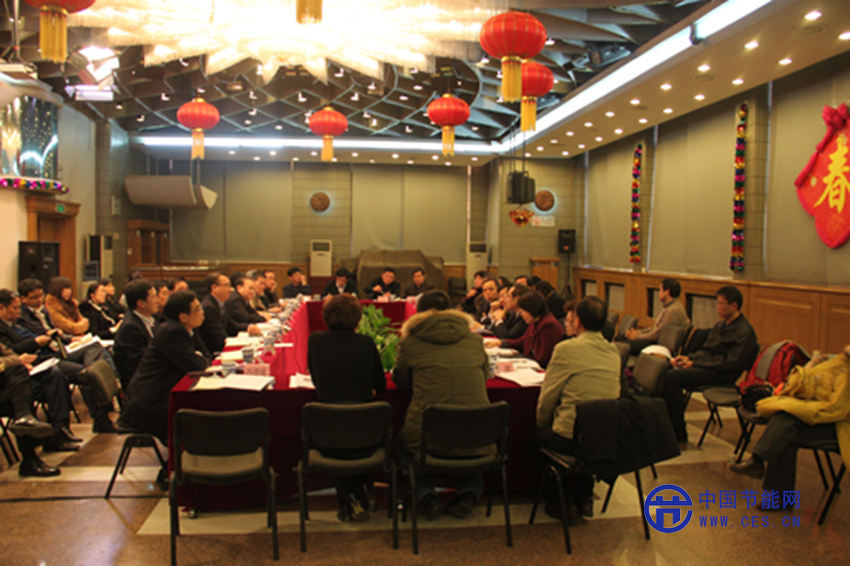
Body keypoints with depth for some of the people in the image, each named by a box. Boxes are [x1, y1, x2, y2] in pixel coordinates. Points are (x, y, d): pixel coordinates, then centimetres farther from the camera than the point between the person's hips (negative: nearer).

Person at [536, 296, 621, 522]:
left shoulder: (566, 349, -13)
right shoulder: (614, 352, 6)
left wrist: (542, 425, 12)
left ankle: (566, 503, 24)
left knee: (538, 435, 21)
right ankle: (584, 498, 37)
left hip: (571, 438, -6)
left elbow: (546, 397, -8)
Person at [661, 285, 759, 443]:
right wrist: (689, 358, 3)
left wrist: (695, 363, -16)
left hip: (721, 376, -9)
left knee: (673, 377, -29)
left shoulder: (745, 332, -9)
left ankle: (679, 436, -19)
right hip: (705, 366, 9)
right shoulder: (721, 325, 19)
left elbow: (731, 365, -17)